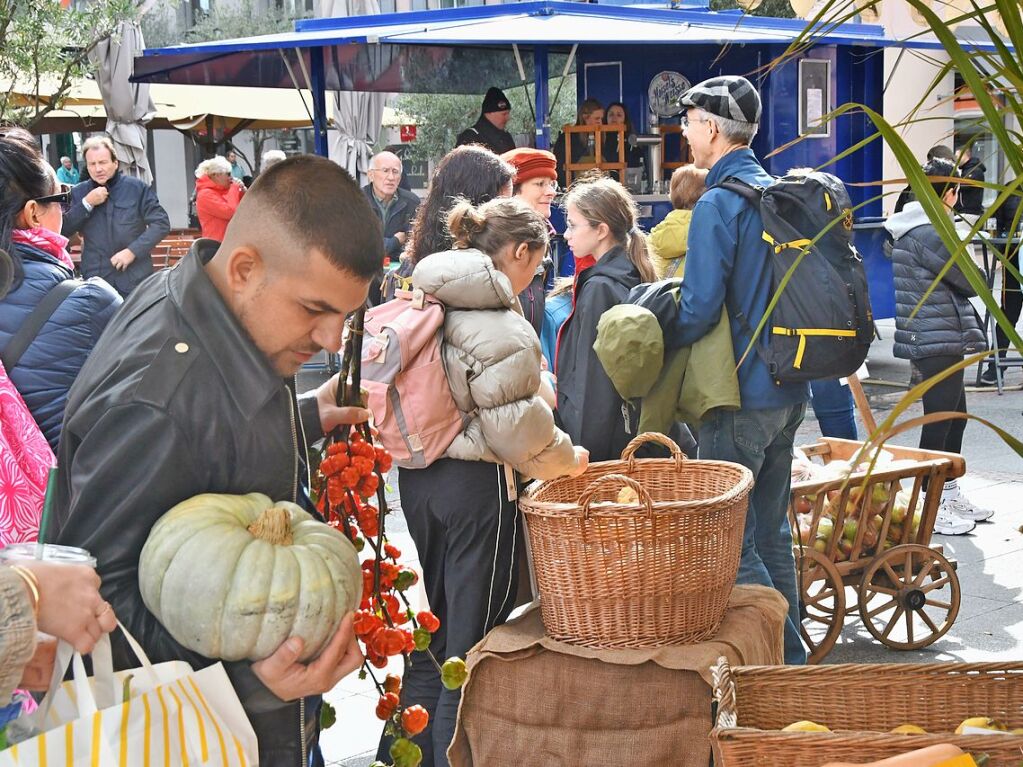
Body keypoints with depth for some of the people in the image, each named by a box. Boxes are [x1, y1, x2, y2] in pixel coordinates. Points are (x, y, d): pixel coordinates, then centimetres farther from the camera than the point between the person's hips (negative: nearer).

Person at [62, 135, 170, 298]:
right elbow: (62, 231, 1)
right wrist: (87, 203, -11)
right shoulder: (79, 193, 7)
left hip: (135, 280, -2)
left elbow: (161, 223, -5)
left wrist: (132, 251, -14)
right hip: (95, 280, 2)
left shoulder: (137, 188, -1)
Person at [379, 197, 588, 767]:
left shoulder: (431, 301, 9)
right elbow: (514, 425, -18)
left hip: (417, 476, 9)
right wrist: (566, 458, -1)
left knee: (432, 633, 20)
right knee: (473, 641, 3)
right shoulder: (499, 325, -17)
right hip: (475, 485, -9)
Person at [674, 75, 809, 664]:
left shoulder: (718, 204, -16)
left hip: (740, 399, -9)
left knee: (730, 540, 0)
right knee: (772, 532, 18)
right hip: (789, 391, 9)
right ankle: (793, 659, 27)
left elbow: (700, 308, -22)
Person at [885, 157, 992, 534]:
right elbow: (972, 283, -11)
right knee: (939, 420, -5)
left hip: (929, 342, 10)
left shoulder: (910, 229, 14)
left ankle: (950, 496, 27)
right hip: (939, 342, -10)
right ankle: (933, 507, 0)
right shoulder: (930, 234, -18)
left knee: (955, 415, 18)